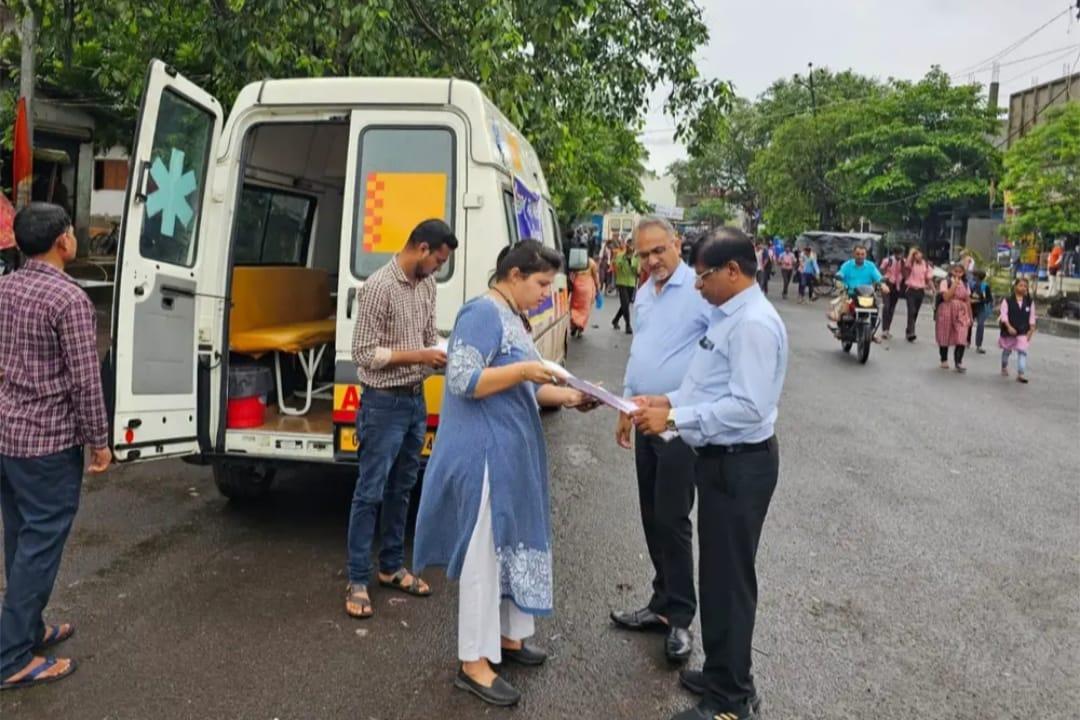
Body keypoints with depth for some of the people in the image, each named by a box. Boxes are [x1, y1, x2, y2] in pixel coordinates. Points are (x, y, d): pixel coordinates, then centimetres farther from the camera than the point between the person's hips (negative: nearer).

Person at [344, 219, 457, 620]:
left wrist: (441, 357, -3)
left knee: (401, 490, 16)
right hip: (384, 404, -8)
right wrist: (419, 356, -20)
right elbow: (365, 353, -18)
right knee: (370, 493, 1)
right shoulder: (379, 287, -17)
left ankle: (391, 567, 28)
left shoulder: (427, 285, 7)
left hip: (416, 400, 8)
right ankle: (358, 580, 11)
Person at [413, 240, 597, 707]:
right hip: (485, 454, -10)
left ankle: (508, 636, 34)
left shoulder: (513, 317, 13)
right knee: (484, 554, -1)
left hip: (512, 452, 10)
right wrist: (524, 369, -24)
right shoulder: (482, 313, -15)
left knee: (513, 544, 18)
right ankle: (473, 663, 12)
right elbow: (462, 380, -22)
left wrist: (567, 397, 5)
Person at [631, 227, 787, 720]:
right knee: (718, 572, 21)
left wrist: (674, 418, -24)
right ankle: (723, 675, 39)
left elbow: (747, 407, -28)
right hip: (721, 459, 10)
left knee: (730, 578, 3)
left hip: (739, 464, -10)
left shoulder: (754, 324, -21)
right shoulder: (730, 316, 11)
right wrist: (667, 401, 5)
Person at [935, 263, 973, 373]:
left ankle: (958, 362, -3)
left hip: (961, 313, 3)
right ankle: (944, 360, 24)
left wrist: (970, 316, 9)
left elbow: (968, 301, 11)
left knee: (961, 338, -11)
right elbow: (946, 297, -19)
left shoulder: (965, 284, 9)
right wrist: (955, 284, -17)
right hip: (947, 312, -2)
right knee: (945, 337, 8)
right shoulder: (945, 282, -4)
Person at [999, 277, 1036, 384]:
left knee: (1022, 351, -10)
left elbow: (1032, 317, 4)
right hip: (1009, 330, -1)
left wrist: (1031, 329, -2)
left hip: (1023, 331, 1)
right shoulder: (1007, 300, -9)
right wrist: (1009, 327, -21)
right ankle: (1004, 367, 41)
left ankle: (1021, 374, -10)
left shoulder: (1029, 301, 0)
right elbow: (1003, 314, -12)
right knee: (1007, 350, 17)